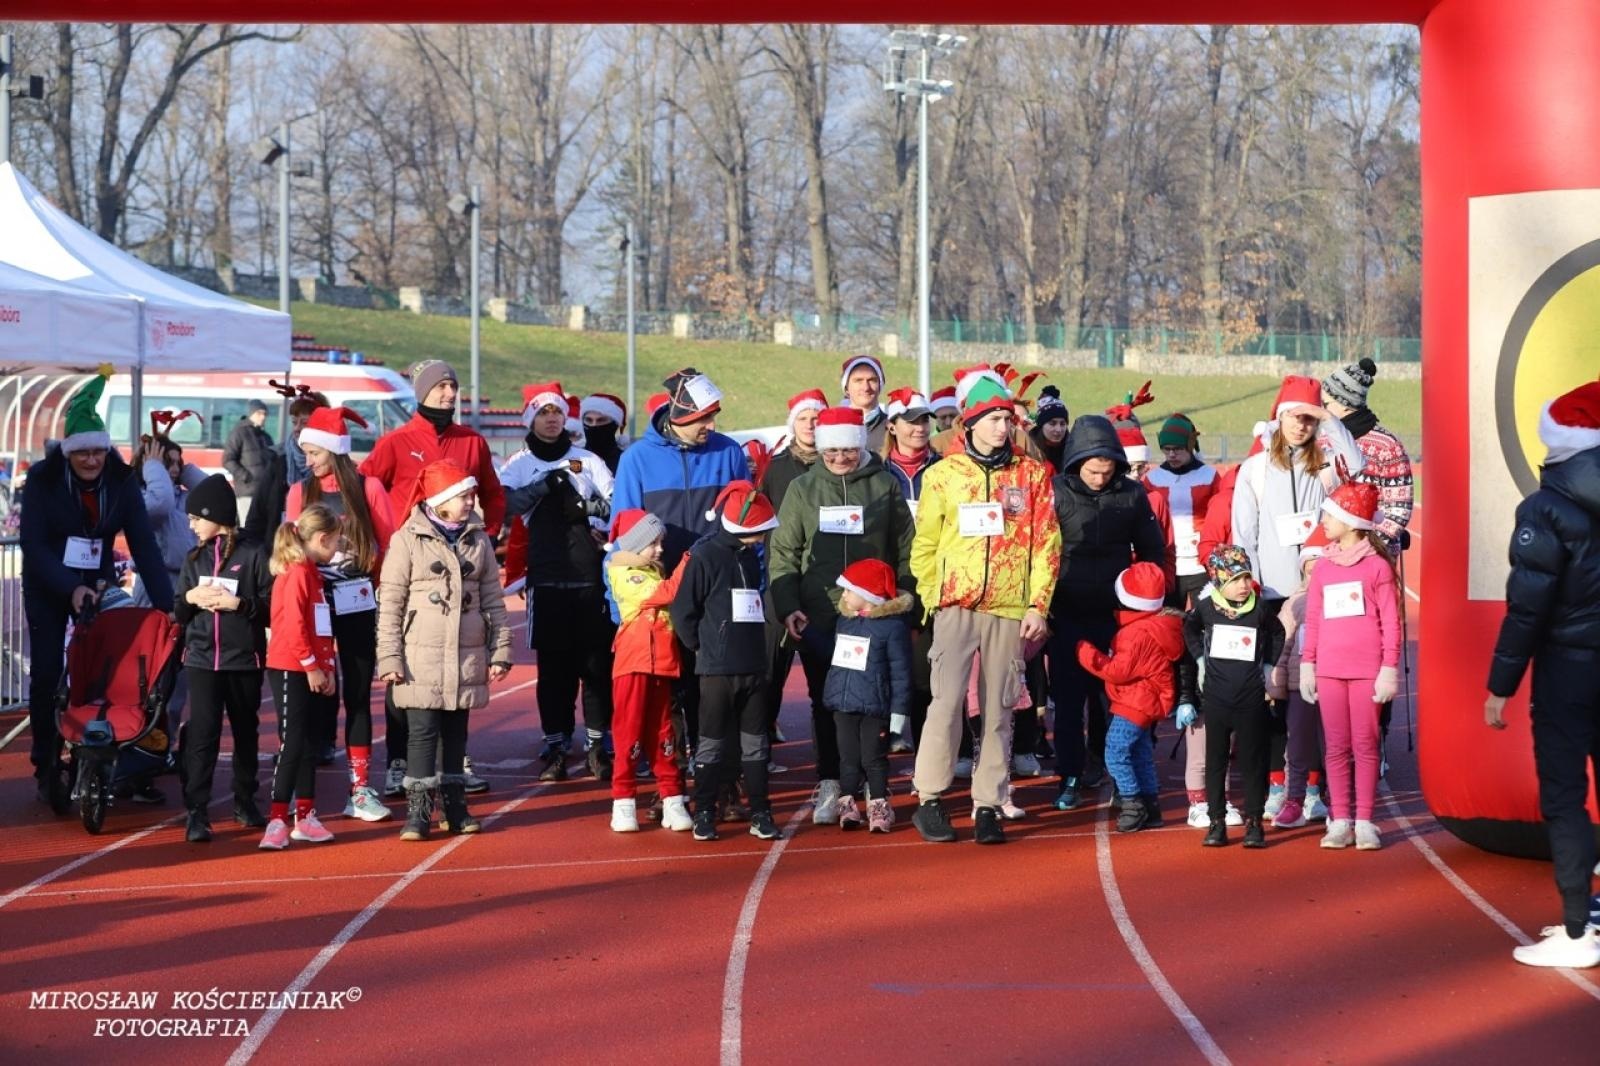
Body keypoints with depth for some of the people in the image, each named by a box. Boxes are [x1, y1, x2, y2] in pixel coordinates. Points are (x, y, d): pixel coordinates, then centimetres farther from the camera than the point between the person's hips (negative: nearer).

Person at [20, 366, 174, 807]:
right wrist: (71, 589, -32)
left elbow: (144, 544, -15)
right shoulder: (43, 480, -17)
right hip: (48, 587, -2)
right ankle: (46, 768, 6)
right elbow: (33, 545, -20)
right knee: (47, 675, -5)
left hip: (98, 583, 2)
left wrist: (166, 605, -24)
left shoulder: (121, 481, -11)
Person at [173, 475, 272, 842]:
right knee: (202, 733, -8)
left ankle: (245, 801, 27)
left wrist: (238, 603, -19)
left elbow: (273, 606, -8)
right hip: (202, 659, 2)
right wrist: (190, 598, -7)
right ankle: (196, 812, -10)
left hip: (244, 659, -2)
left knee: (246, 730, 11)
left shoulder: (254, 554, -5)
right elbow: (178, 613, 13)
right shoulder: (195, 558, 10)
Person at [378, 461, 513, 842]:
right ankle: (418, 811, 0)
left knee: (456, 732, 11)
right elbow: (390, 603, -5)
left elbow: (493, 599, 11)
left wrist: (500, 651, 6)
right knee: (422, 732, -4)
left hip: (467, 657, 4)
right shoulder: (407, 540, -4)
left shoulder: (478, 541, 8)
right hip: (421, 657, -4)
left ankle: (455, 807, 19)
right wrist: (390, 658, -9)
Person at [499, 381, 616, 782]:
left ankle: (598, 743, 6)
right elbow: (510, 501, -10)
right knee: (553, 665, 1)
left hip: (590, 578, 0)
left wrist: (586, 507, -13)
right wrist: (551, 482, -19)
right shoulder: (519, 465, 9)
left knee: (596, 662, -1)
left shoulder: (588, 461, 11)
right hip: (546, 579, 0)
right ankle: (555, 745, 7)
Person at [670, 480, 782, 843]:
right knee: (711, 743, 2)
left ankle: (760, 812, 13)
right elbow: (683, 610, -9)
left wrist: (755, 645, 11)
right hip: (717, 670, -6)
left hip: (755, 667, 6)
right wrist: (704, 647, -2)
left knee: (755, 742, 8)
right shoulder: (704, 558, -11)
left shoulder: (752, 557, 10)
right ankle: (704, 814, 9)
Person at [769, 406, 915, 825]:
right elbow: (783, 553, 5)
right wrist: (787, 607, -5)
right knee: (826, 700, 4)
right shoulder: (803, 488, 7)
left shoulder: (885, 485, 5)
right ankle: (829, 785, 11)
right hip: (818, 617, 1)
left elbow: (906, 550, 8)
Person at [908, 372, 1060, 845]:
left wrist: (1038, 605, 0)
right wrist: (932, 598, 0)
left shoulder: (1031, 474, 7)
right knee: (947, 702, -11)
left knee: (999, 710, 3)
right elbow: (924, 544, 8)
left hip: (1010, 610, 1)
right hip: (956, 606, -1)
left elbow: (1047, 543, 6)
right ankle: (929, 800, -2)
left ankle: (988, 805, 8)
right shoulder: (943, 474, 5)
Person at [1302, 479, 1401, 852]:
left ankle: (1364, 822, 6)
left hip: (1367, 668, -4)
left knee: (1365, 745, 1)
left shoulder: (1377, 565, -3)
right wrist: (1307, 663, 8)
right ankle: (1339, 821, 9)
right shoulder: (1323, 566, 10)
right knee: (1336, 747, 5)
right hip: (1329, 668, 4)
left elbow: (1390, 621, -4)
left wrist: (1389, 668, -8)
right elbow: (1312, 619, 12)